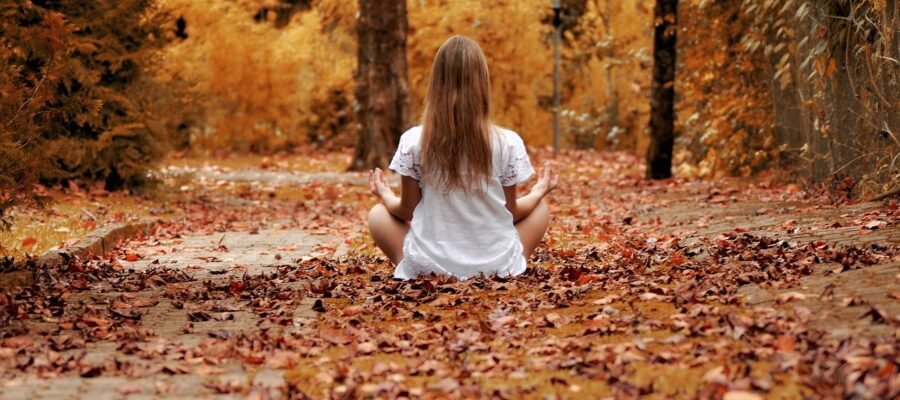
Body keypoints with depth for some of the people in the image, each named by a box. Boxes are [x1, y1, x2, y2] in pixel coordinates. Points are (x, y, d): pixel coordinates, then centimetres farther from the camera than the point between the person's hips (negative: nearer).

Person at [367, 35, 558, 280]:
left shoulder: (413, 141, -9)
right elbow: (511, 212, 1)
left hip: (430, 267, 0)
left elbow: (407, 211, 0)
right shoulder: (508, 143, -10)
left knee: (378, 214, 27)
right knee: (541, 209, 27)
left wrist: (385, 195, 23)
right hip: (496, 266, 0)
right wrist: (539, 192, 22)